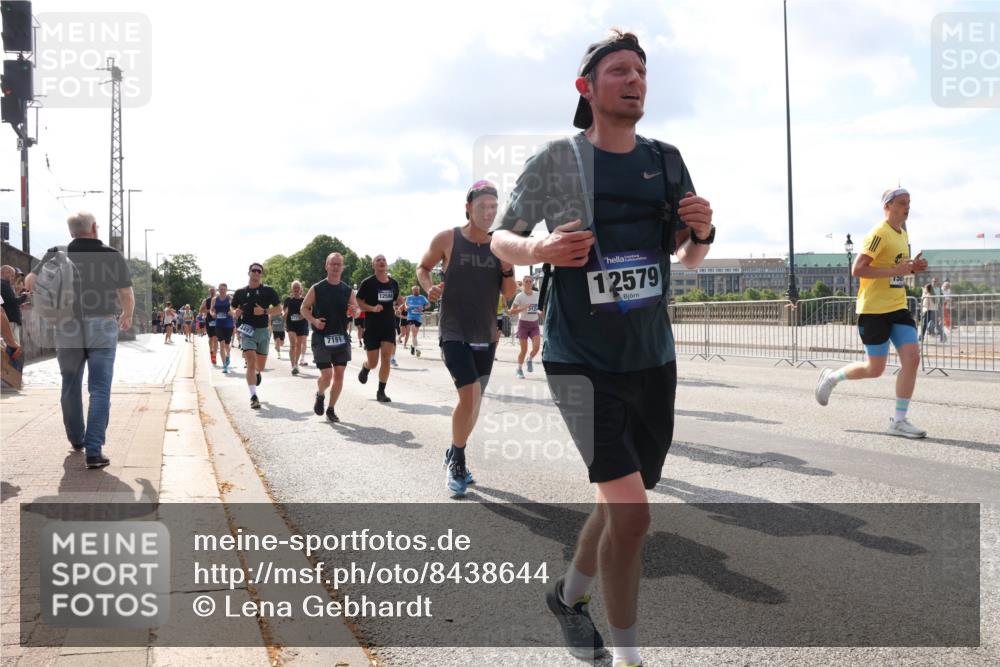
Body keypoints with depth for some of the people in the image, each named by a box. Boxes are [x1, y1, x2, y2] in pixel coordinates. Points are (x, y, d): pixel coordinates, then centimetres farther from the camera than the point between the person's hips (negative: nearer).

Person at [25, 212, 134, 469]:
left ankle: (77, 439, 35)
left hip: (67, 328, 2)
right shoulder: (113, 255, -3)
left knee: (71, 386, 20)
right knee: (99, 390, -2)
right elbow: (127, 295, -2)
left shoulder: (57, 255, 0)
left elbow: (30, 282, -5)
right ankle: (94, 451, -12)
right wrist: (127, 316, 18)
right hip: (102, 327, -2)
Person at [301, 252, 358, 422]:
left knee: (339, 374, 1)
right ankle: (320, 395, 24)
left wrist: (354, 311, -15)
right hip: (321, 337, -3)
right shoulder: (316, 289, -2)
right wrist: (313, 320, -14)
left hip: (341, 337, 3)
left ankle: (331, 409, 16)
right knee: (326, 375, -9)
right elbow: (304, 308, 4)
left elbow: (356, 310, 9)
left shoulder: (348, 290, 6)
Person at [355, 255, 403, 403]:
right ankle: (365, 368, 40)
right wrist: (372, 308, -21)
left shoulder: (393, 283, 6)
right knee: (373, 363, 2)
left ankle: (381, 392, 2)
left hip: (389, 325, 3)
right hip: (372, 326, -3)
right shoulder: (368, 283, -6)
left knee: (386, 359, -8)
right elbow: (358, 303, -5)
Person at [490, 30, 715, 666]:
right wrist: (539, 248, -20)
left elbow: (688, 258, 16)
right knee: (632, 512, -15)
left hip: (654, 359, 6)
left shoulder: (666, 160, 6)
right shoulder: (557, 160, -7)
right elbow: (500, 238, 1)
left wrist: (702, 234, -7)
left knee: (622, 505, 16)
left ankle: (570, 592, 44)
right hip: (582, 363, -5)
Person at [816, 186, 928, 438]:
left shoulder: (903, 234, 15)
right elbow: (857, 269, -21)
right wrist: (895, 271, -25)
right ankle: (831, 377, 27)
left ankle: (899, 421, -1)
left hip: (898, 308, 8)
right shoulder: (879, 234, -14)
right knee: (875, 368, -1)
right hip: (874, 310, -8)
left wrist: (913, 267, 7)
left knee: (912, 357, -7)